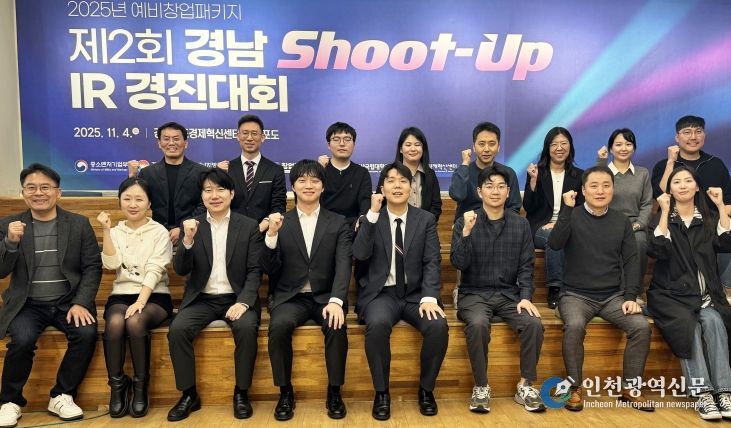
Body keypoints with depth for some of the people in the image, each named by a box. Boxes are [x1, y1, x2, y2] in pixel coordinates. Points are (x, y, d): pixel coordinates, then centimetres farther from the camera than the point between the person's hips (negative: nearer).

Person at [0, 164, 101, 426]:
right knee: (23, 339, -28)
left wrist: (81, 303, -14)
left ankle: (61, 397, -4)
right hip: (27, 304, 0)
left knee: (87, 333, -26)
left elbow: (93, 267, 0)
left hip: (68, 302, 0)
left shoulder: (79, 224, 4)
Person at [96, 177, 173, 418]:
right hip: (122, 295, 2)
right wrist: (106, 230, -11)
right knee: (114, 323, -31)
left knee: (135, 322, -33)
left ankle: (141, 386, -14)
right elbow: (111, 264, -5)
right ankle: (117, 385, -11)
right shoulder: (116, 232, 11)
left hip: (154, 296, -2)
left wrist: (140, 302, -23)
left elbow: (155, 271, -10)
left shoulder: (159, 232, 1)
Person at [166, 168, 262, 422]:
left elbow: (255, 271, -2)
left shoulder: (249, 226, 2)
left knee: (247, 328, -30)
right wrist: (188, 240, -18)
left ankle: (241, 393, -11)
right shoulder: (192, 226, 7)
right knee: (177, 329, -24)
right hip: (202, 299, 2)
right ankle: (189, 394, -6)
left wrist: (243, 302, -18)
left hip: (236, 298, -2)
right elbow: (181, 270, 0)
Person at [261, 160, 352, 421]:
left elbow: (344, 265, -8)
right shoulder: (280, 222, 7)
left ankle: (334, 391, -9)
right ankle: (285, 392, -9)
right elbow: (270, 269, 0)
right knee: (278, 326, -29)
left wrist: (336, 301, -25)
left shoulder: (339, 223, 5)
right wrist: (271, 235, -16)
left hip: (326, 297, 0)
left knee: (337, 326, -30)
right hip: (291, 298, 1)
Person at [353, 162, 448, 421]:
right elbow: (360, 254, -11)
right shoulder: (370, 219, 5)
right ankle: (381, 392, -12)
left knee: (438, 325, -27)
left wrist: (430, 297, -18)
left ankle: (426, 389, -2)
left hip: (415, 294, 1)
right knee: (378, 324, -33)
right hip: (381, 294, -1)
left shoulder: (426, 219, 7)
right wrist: (373, 214, -18)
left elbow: (432, 262, -2)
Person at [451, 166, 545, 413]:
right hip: (475, 294, -2)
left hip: (509, 294, 3)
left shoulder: (521, 224, 6)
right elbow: (458, 264, -9)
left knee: (534, 323, -24)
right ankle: (481, 387, -13)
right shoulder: (465, 222, -1)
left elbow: (526, 266, 5)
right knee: (478, 324, -32)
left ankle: (525, 386, -6)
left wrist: (526, 297, -9)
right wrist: (466, 232, -22)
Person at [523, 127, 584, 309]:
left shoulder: (578, 175, 13)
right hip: (540, 227, -1)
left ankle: (555, 289, -25)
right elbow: (529, 208, -2)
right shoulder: (537, 172, 7)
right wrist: (533, 180, -15)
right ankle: (555, 288, -26)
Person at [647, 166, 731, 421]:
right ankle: (702, 393, -27)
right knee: (688, 325, -30)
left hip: (706, 293, 2)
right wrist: (665, 213, -12)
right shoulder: (661, 218, 7)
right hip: (671, 293, -2)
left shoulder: (709, 218, 14)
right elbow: (657, 251, -12)